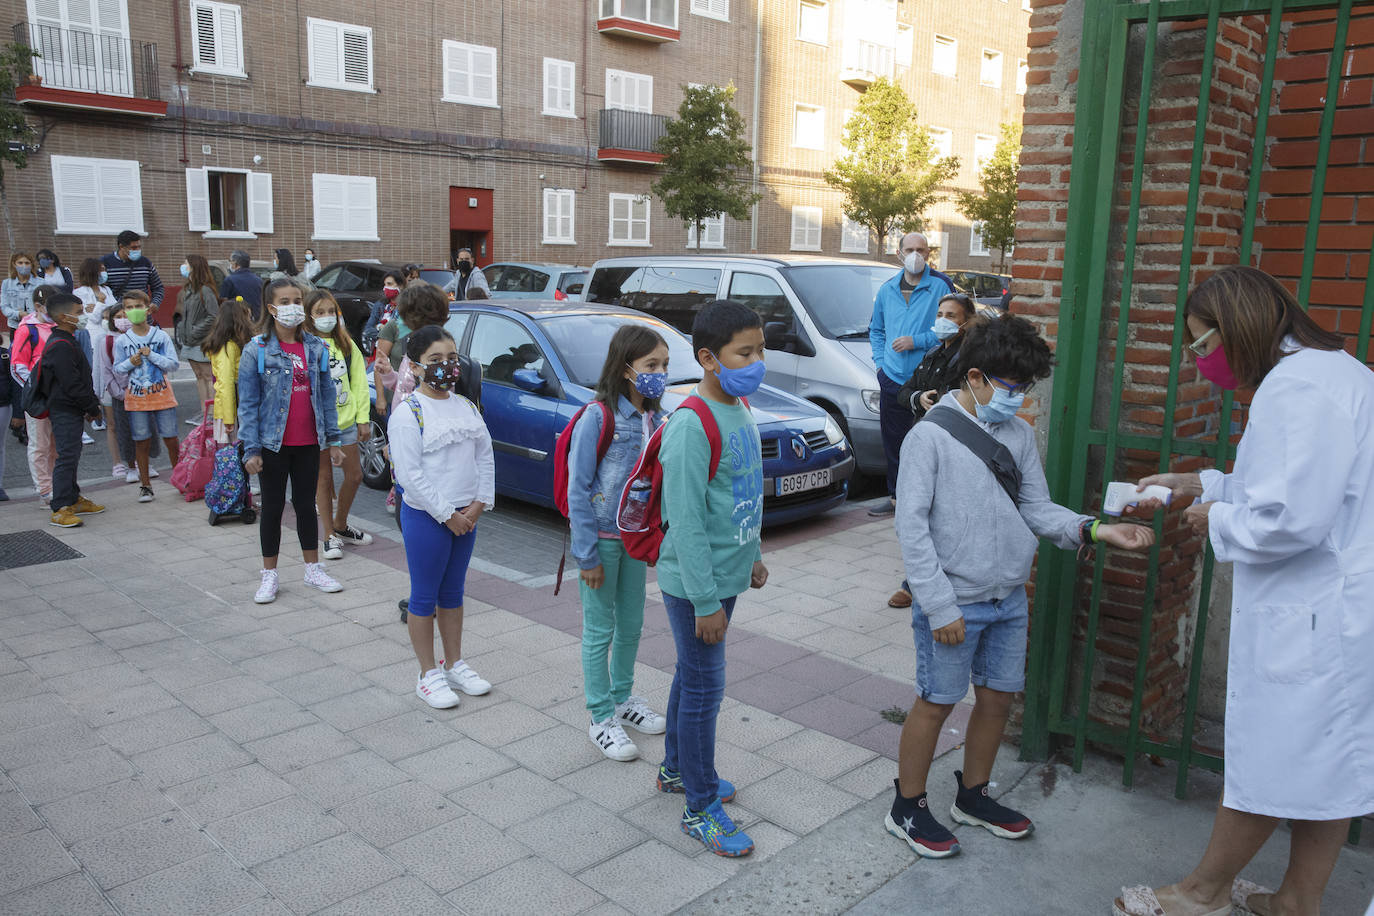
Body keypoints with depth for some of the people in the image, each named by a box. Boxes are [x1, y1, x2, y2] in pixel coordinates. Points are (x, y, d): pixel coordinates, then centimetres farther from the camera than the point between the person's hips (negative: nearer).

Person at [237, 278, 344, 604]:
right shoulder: (256, 350, -7)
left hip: (308, 443, 3)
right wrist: (251, 449, -13)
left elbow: (326, 394, 8)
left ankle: (313, 569, 25)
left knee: (306, 504, 14)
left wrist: (333, 439, 6)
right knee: (273, 506, 8)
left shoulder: (315, 348, 3)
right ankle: (269, 575, 19)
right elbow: (248, 403, -8)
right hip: (273, 443, -3)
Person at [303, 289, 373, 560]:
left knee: (354, 476, 9)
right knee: (324, 479, 4)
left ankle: (341, 526, 30)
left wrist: (363, 418, 5)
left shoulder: (346, 344, 7)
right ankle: (330, 536, 16)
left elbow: (359, 383, 9)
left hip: (346, 421, 4)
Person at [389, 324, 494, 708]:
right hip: (425, 516, -6)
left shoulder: (466, 406, 7)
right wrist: (447, 514, -16)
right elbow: (410, 474, -17)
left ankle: (454, 664, 30)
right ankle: (428, 674, 17)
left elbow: (485, 456, 10)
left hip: (466, 515, 6)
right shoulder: (408, 413, -12)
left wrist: (479, 504, -2)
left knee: (453, 593, 17)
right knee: (425, 596, 5)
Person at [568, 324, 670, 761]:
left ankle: (622, 698, 38)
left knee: (631, 624, 18)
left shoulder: (654, 420, 1)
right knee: (600, 630, 5)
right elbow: (578, 490, -17)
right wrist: (587, 555, -17)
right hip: (601, 539, -6)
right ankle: (601, 718, 19)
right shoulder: (597, 417, -18)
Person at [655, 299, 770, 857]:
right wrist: (705, 601, -21)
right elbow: (686, 523, -23)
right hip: (695, 585, -9)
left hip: (725, 575, 9)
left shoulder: (740, 408, 5)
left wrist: (753, 555, 20)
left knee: (693, 677, 22)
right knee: (704, 690, 3)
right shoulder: (692, 426, -24)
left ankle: (676, 769, 41)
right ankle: (700, 810, 18)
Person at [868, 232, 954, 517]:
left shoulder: (940, 286, -4)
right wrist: (880, 361, 12)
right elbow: (876, 330, 25)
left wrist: (916, 341, -14)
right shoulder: (886, 290, 13)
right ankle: (896, 497, 25)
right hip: (893, 379, 5)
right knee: (893, 441, 12)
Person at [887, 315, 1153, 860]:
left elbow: (1037, 510, 7)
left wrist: (1093, 530, -12)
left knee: (999, 696, 16)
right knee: (936, 703, 4)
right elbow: (911, 527, -15)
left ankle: (972, 796, 37)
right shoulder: (930, 436, -14)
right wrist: (940, 607, -17)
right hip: (955, 602, -6)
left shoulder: (1020, 434, 6)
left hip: (1009, 599, 7)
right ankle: (906, 809, 23)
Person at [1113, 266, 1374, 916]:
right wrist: (1203, 485, 16)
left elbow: (1292, 518, -26)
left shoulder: (1297, 386, -21)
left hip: (1308, 617, -10)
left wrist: (1218, 520, -8)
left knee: (1266, 762, 6)